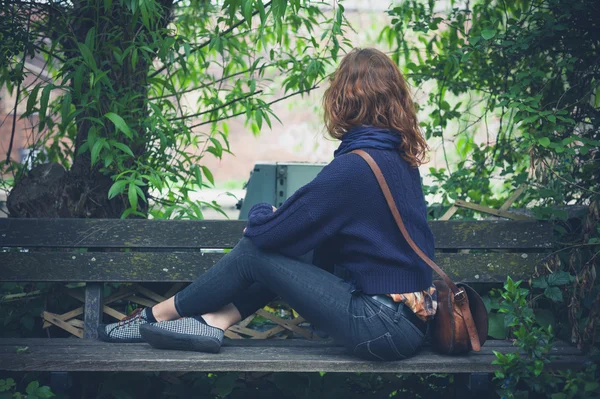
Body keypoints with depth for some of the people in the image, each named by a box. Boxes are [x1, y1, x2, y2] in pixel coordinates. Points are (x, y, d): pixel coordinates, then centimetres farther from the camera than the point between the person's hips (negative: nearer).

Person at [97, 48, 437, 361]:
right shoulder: (402, 158, 8)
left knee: (256, 251, -1)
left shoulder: (352, 167, -19)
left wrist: (262, 213, 11)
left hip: (385, 328, -8)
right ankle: (214, 322, 12)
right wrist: (279, 218, 7)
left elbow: (267, 233, -11)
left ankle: (155, 316, 16)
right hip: (412, 318, 8)